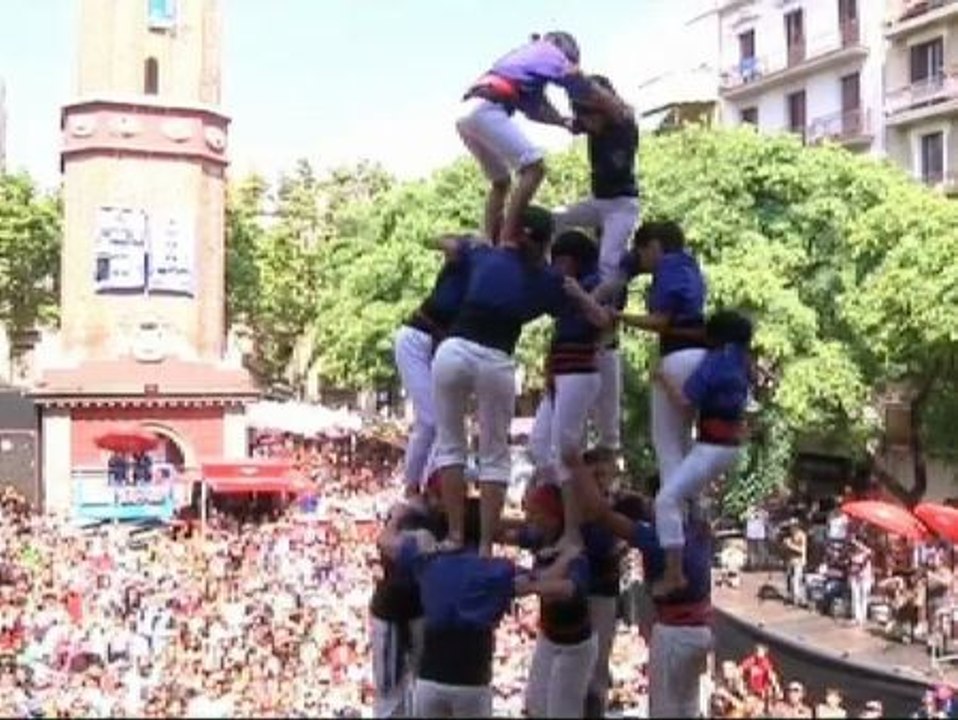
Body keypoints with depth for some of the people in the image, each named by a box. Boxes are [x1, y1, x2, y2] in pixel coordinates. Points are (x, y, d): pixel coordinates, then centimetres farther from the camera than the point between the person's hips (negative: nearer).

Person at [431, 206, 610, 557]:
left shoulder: (483, 256, 16)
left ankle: (454, 535, 12)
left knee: (449, 444, 17)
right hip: (495, 363, -1)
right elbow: (600, 318, 16)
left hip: (453, 351, 1)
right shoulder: (548, 279, 12)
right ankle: (485, 547, 7)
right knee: (495, 457, 13)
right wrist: (576, 291, 28)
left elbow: (444, 242, 36)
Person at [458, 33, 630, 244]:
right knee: (534, 167, -12)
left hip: (467, 114, 9)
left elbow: (535, 108, 33)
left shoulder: (526, 58, 35)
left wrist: (564, 121, 24)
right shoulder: (549, 53, 12)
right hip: (486, 110, -9)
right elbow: (586, 89, 5)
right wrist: (622, 110, 9)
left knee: (501, 181, 19)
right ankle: (507, 241, -20)